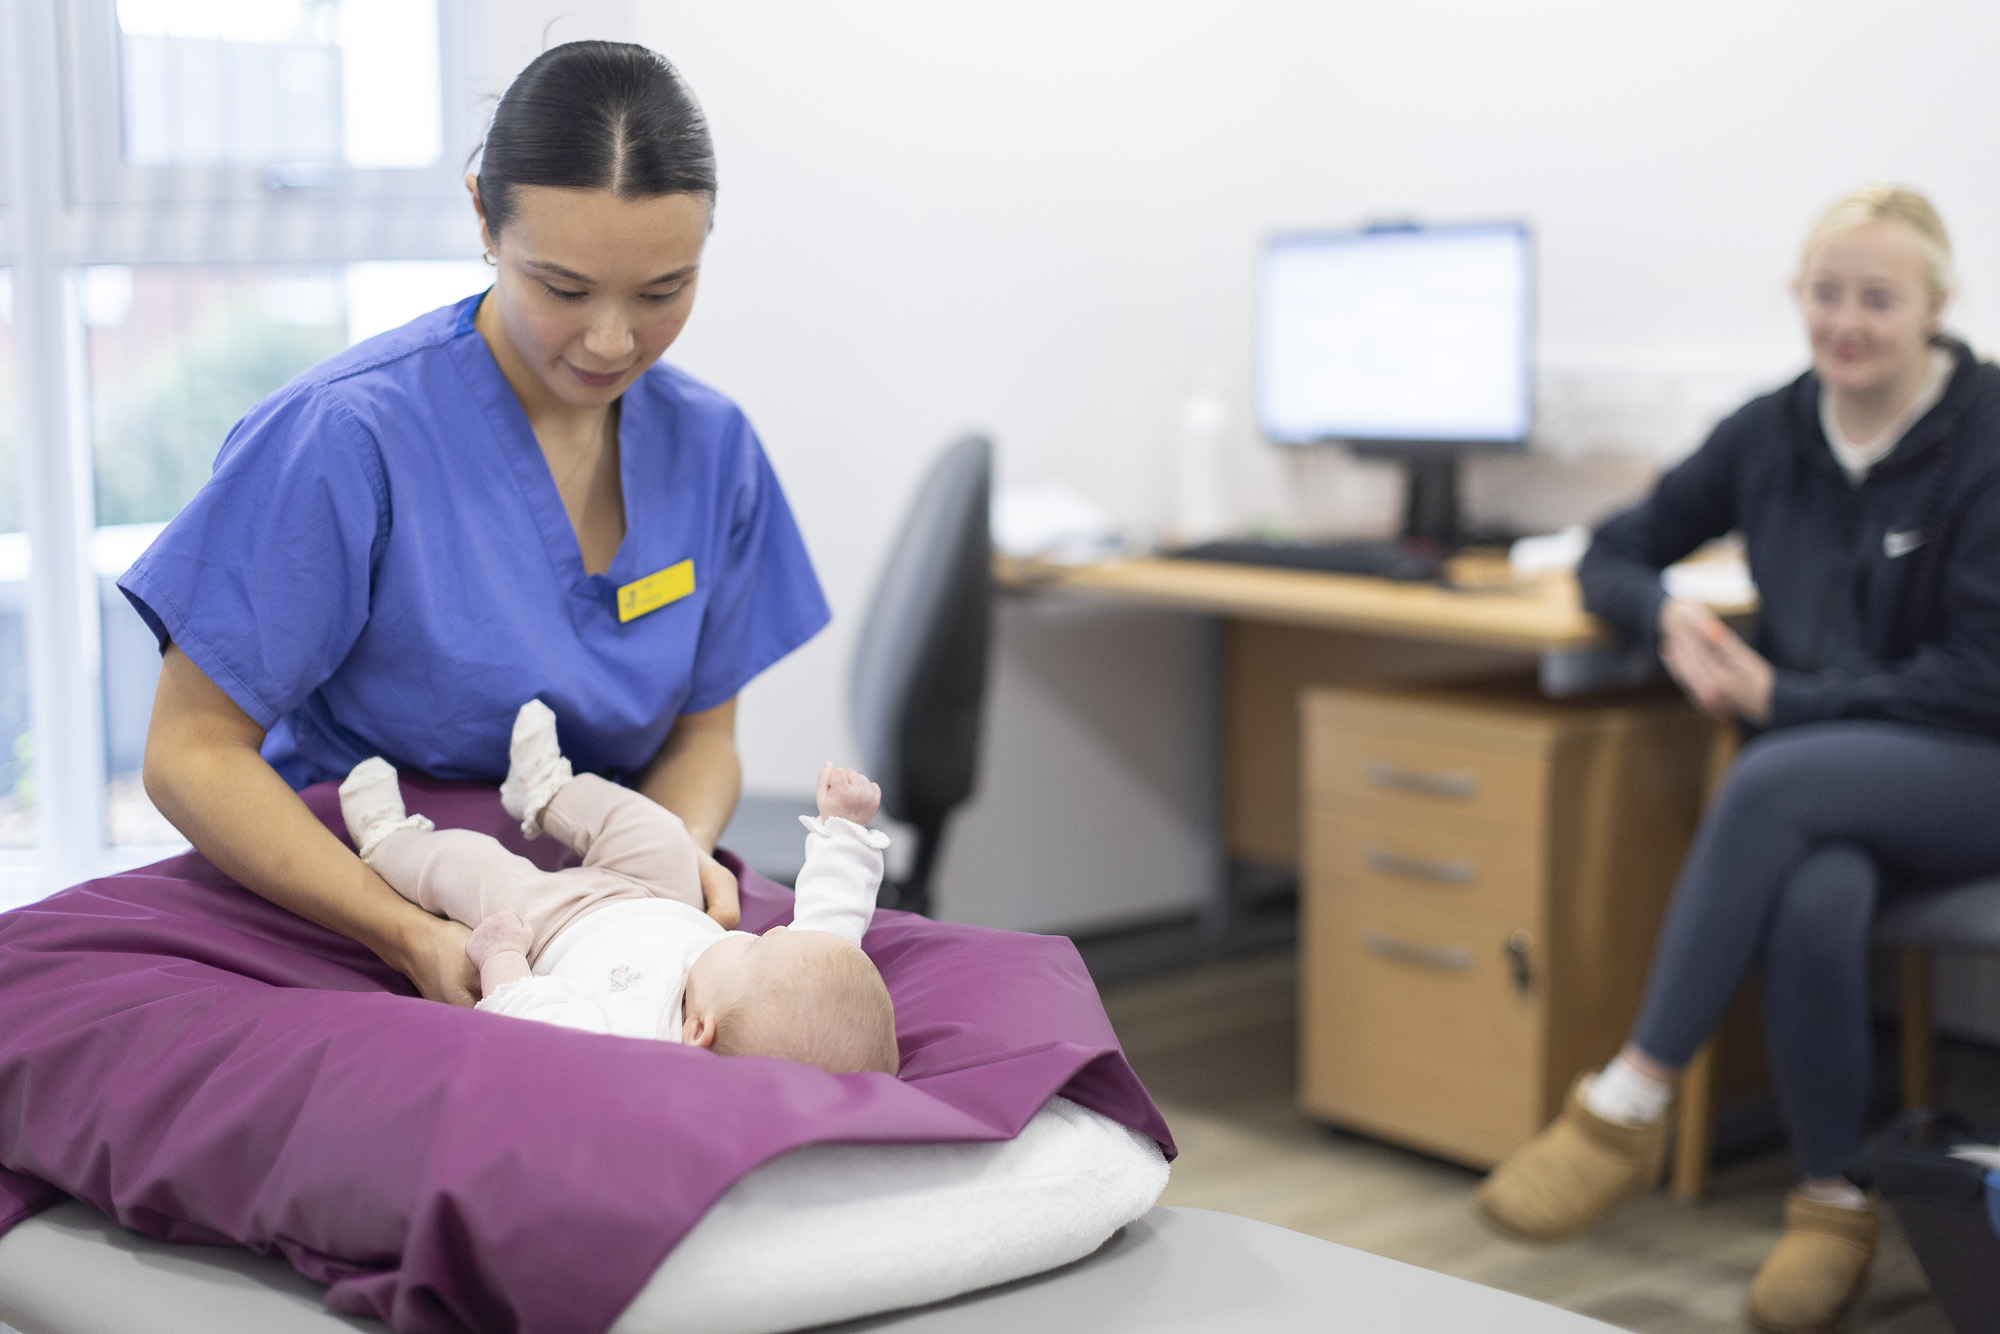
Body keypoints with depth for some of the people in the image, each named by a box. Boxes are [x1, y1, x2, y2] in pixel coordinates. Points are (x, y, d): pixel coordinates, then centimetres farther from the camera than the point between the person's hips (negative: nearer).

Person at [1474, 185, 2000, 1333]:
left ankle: (1630, 1109, -30)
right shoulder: (1773, 432, 5)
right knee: (1813, 906, -33)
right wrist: (1665, 617, -10)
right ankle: (1835, 1207, -15)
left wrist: (1781, 698, -16)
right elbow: (1617, 555, 14)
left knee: (1773, 781, -35)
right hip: (1824, 776, 4)